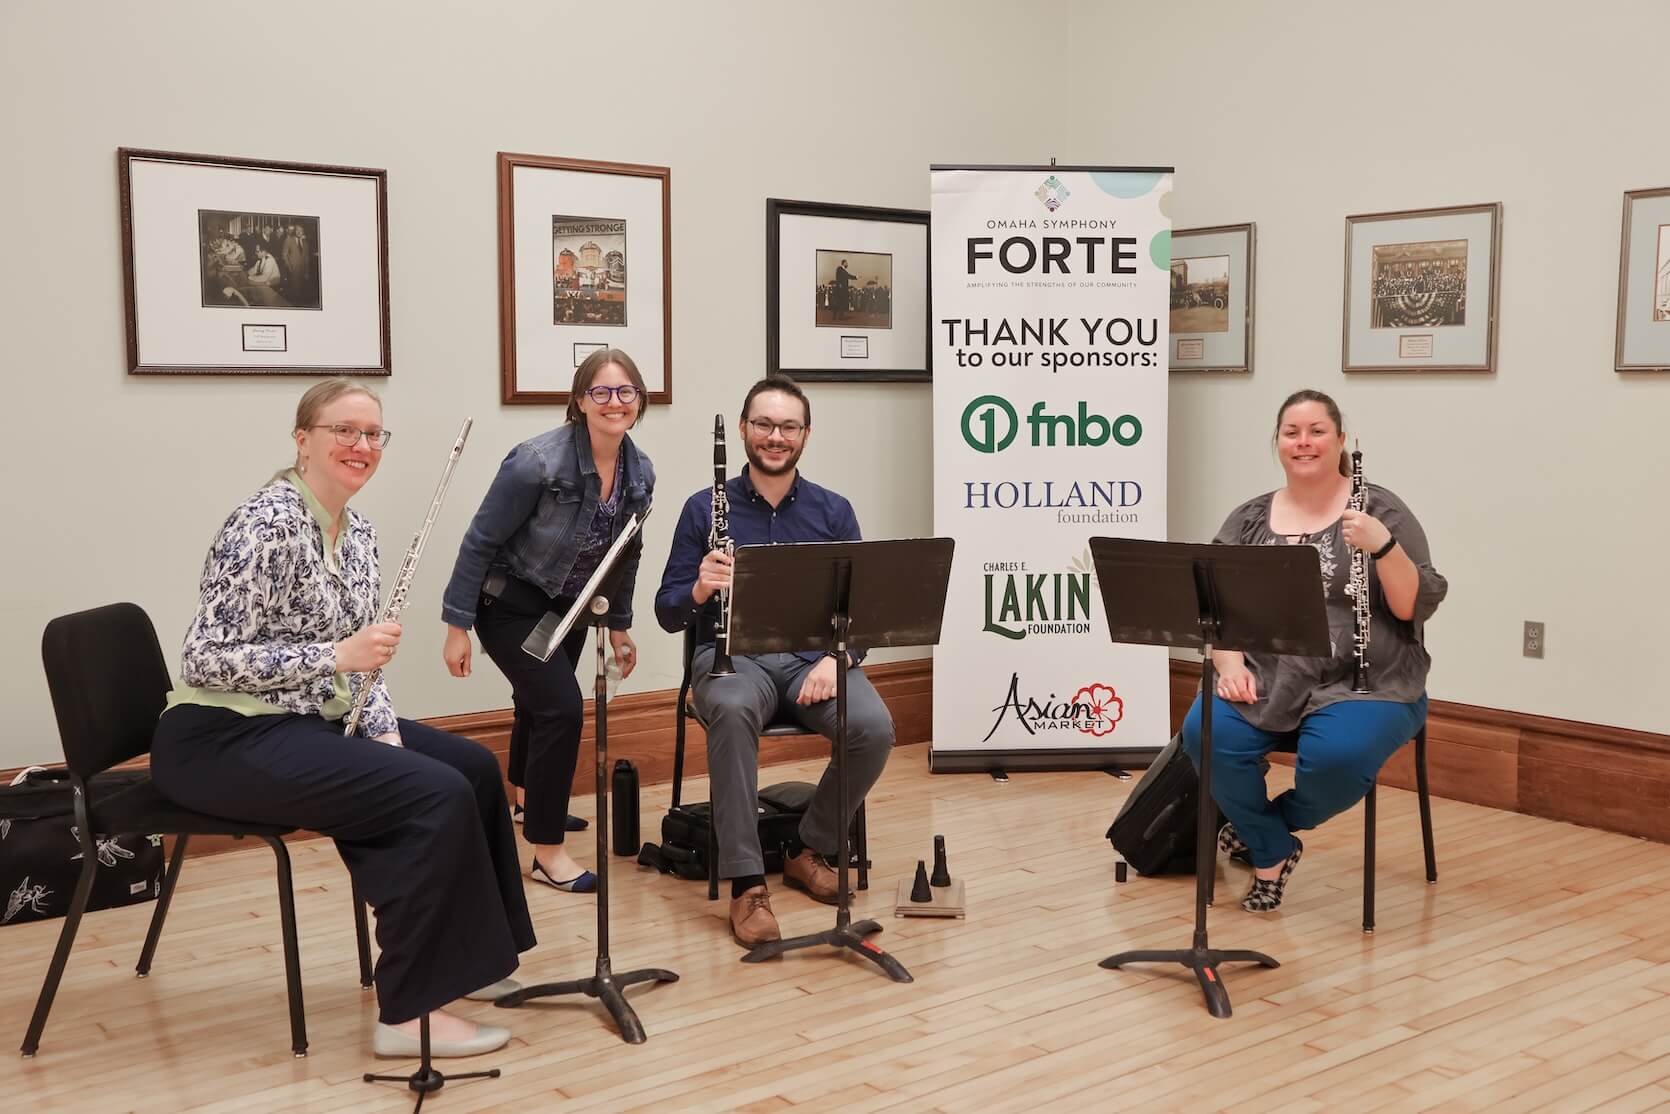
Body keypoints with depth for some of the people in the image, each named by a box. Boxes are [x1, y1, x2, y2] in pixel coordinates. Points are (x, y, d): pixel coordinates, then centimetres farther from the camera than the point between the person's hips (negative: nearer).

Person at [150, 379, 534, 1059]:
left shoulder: (357, 534, 10)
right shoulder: (266, 523, -19)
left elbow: (357, 661, 15)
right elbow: (205, 661, -23)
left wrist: (385, 731, -2)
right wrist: (336, 655, -28)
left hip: (312, 722, 9)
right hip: (223, 738, -9)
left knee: (474, 767, 5)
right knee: (438, 794, -22)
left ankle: (460, 957, 17)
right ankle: (407, 1014, -13)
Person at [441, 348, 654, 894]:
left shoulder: (639, 472, -8)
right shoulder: (539, 461, -28)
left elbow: (625, 553, 8)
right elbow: (481, 541, -20)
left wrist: (619, 624, 13)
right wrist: (457, 626, -18)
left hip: (570, 607, 7)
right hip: (513, 603, -7)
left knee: (541, 703, 23)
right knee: (561, 705, -19)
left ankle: (536, 804, 48)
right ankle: (547, 851, -8)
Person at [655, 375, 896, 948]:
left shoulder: (834, 512, 8)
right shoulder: (705, 508, 3)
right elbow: (667, 612, 2)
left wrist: (837, 658, -14)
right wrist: (699, 590, -21)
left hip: (812, 658, 2)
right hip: (734, 658, -2)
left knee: (874, 728, -28)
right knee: (732, 710, -37)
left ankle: (812, 849, -1)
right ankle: (747, 884, -30)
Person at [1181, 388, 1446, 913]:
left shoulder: (1381, 511, 0)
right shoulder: (1248, 519, 10)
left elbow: (1415, 607, -7)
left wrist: (1382, 545, -23)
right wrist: (1231, 667, -12)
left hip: (1363, 684, -3)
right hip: (1266, 682, 3)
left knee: (1336, 756, -35)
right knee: (1205, 732, -28)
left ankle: (1267, 825, 0)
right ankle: (1272, 852, -3)